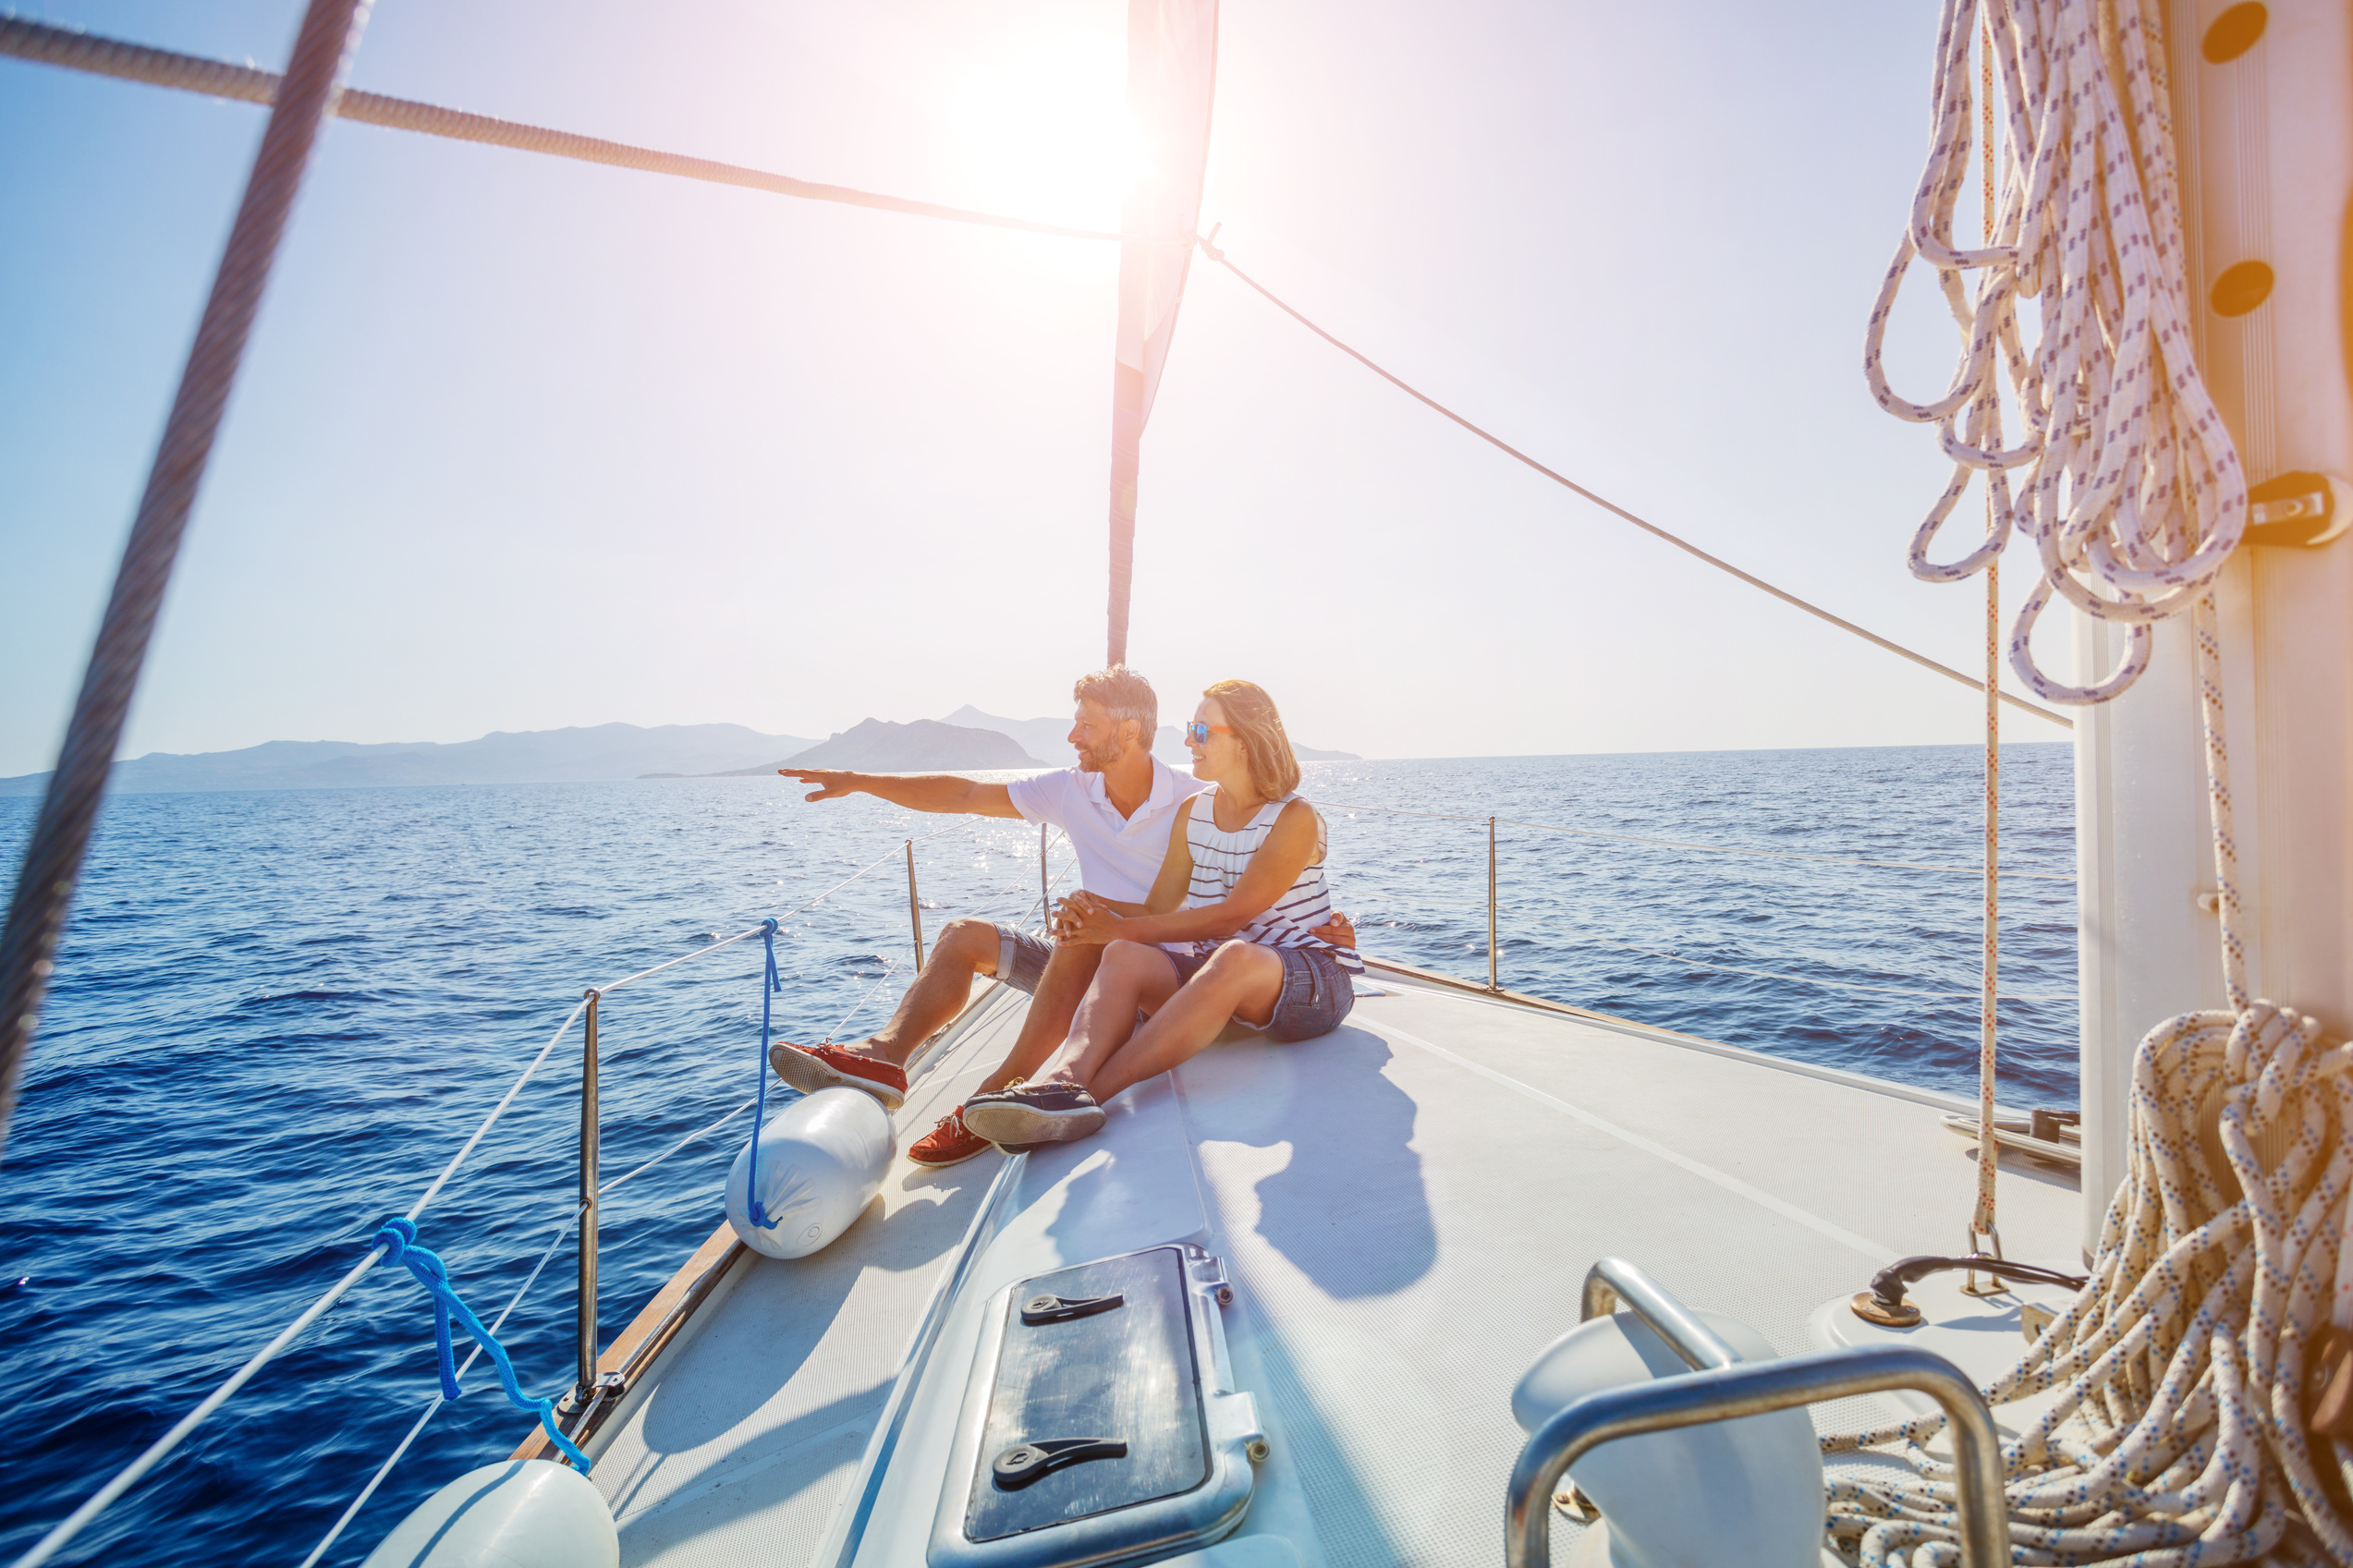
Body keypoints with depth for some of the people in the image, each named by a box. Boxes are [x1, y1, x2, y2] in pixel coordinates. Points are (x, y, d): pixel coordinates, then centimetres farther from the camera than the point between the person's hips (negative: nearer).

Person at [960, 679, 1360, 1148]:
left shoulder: (1295, 819, -10)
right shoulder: (1193, 813, 11)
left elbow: (1230, 917, -18)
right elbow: (1159, 909, 7)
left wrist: (1122, 928, -19)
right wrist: (1092, 906, -14)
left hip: (1311, 978, -5)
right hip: (1216, 970, 6)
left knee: (1235, 956, -40)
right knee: (1126, 956, -23)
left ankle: (1093, 1092, -44)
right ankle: (1068, 1079, -50)